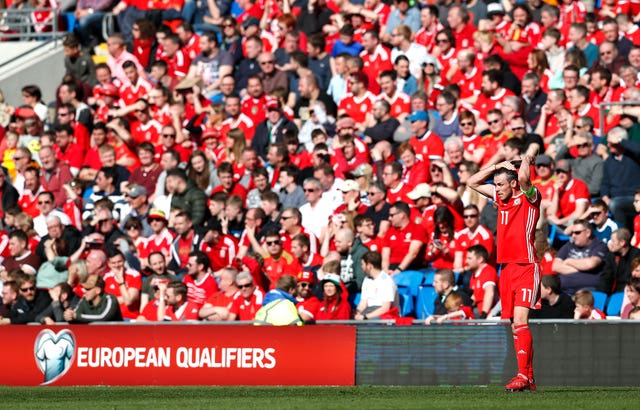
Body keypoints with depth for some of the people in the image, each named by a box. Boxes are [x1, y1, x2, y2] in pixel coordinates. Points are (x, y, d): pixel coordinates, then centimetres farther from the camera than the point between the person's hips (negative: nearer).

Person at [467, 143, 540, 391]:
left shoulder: (529, 197, -5)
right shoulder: (500, 198, 15)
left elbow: (523, 179, -26)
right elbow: (473, 182, 23)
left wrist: (527, 159, -7)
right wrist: (498, 166, 11)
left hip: (526, 267, -7)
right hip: (506, 268, 7)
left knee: (520, 320, -18)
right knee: (516, 326, 6)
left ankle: (523, 376, -22)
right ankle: (528, 377, 9)